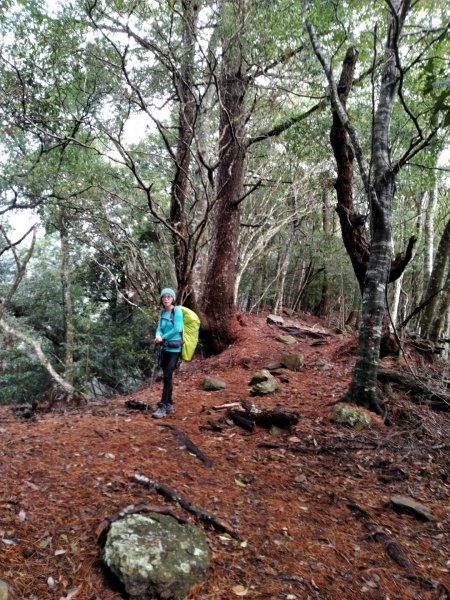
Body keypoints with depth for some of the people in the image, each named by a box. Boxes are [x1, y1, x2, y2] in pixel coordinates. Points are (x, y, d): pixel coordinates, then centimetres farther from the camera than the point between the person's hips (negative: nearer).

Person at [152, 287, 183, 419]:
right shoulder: (162, 312, 9)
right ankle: (169, 405, 22)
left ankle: (162, 407, -5)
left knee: (167, 376, -9)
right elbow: (159, 327, 6)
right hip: (164, 347, 7)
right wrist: (158, 335, -17)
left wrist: (163, 337, -13)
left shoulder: (177, 311, -12)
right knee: (166, 376, 11)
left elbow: (177, 329, -21)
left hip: (174, 348, -7)